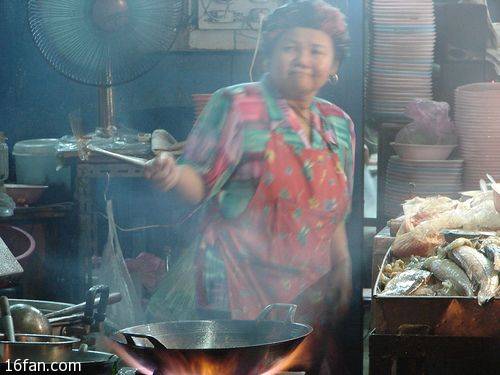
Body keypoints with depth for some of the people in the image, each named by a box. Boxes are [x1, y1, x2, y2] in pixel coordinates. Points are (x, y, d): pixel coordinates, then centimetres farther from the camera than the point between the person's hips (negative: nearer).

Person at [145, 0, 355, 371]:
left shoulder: (338, 125, 11)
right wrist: (174, 173, -29)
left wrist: (344, 279, 14)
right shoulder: (235, 106, -6)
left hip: (311, 294, 6)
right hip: (240, 290, -5)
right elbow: (202, 185, -8)